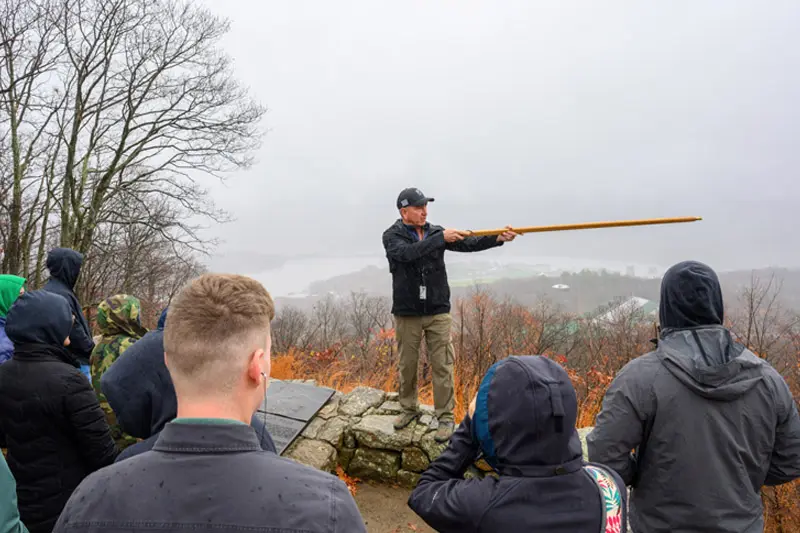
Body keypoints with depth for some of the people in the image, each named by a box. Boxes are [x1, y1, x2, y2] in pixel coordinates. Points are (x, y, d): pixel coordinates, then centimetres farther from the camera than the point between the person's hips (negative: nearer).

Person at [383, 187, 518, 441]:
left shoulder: (436, 232, 3)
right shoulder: (392, 236, -7)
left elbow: (468, 244, -8)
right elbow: (408, 253, -28)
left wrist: (498, 238, -24)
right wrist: (441, 238, -33)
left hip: (438, 312, 2)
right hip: (407, 313, -1)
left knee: (442, 365, 2)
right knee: (407, 364, 12)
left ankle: (445, 417, 13)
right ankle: (409, 409, 32)